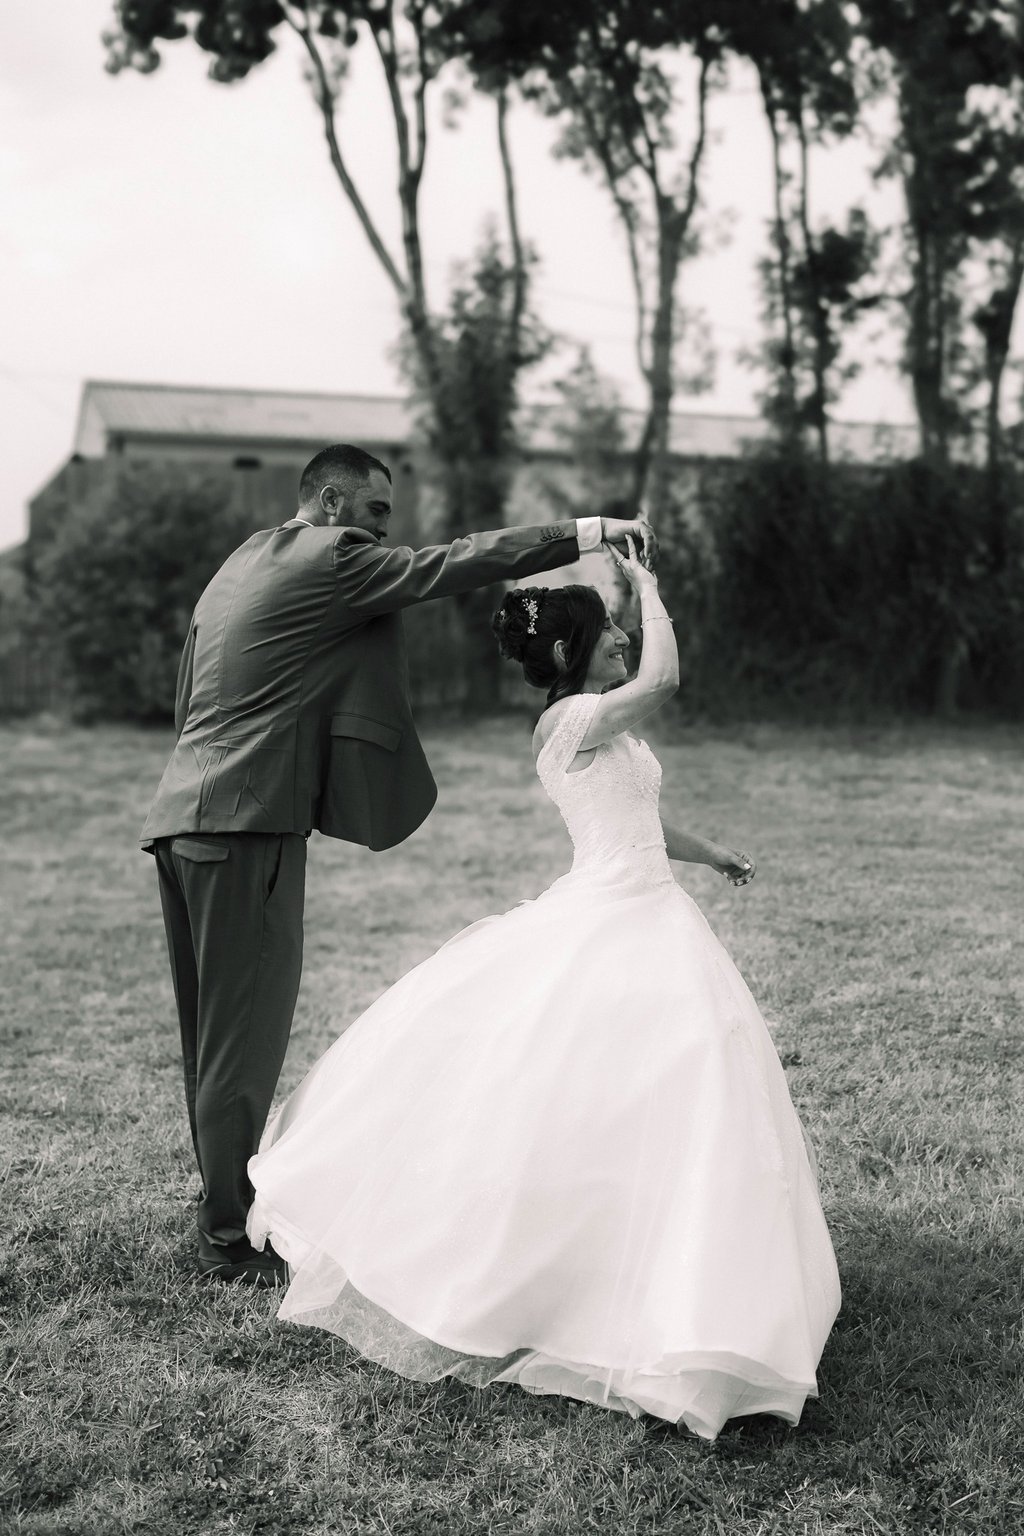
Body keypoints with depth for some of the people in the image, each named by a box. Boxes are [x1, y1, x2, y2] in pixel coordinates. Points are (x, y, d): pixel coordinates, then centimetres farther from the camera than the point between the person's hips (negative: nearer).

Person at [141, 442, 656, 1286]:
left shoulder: (243, 563, 22)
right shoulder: (329, 558, -5)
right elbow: (447, 564, -13)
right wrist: (585, 532, -12)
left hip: (187, 818, 10)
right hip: (248, 825, -10)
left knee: (217, 1035, 15)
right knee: (246, 1035, -4)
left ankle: (226, 1211, 24)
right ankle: (233, 1240, 3)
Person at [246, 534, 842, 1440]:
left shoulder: (596, 727, 15)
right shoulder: (575, 718, -15)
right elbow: (663, 679, -30)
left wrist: (709, 853, 32)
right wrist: (647, 584, -17)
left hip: (638, 918, 10)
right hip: (615, 920, -10)